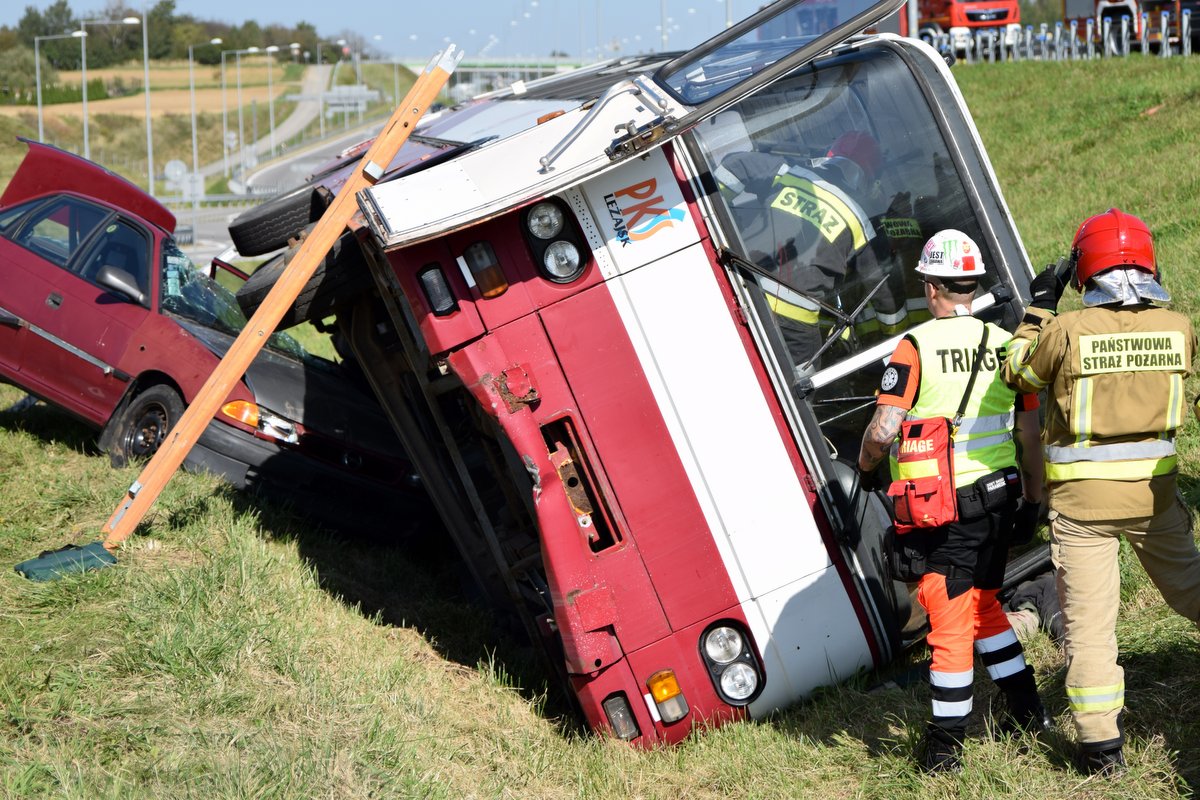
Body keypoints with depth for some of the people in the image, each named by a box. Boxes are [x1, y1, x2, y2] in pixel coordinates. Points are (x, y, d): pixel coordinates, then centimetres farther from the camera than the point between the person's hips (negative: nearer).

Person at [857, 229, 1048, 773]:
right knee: (983, 606, 23)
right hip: (1000, 498, 5)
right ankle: (1027, 711, 28)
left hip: (948, 507, -5)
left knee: (949, 624, 0)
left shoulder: (915, 348, -10)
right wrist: (1032, 501, 17)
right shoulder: (1006, 345, 6)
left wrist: (865, 468, 7)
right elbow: (1029, 435, 8)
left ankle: (945, 746, 6)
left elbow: (883, 430, -14)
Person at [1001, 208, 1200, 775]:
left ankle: (1102, 746, 7)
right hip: (1154, 490, 3)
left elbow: (1019, 373, 2)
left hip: (1082, 497, -3)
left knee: (1089, 619, 4)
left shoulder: (1066, 331, -15)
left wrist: (1039, 308, 11)